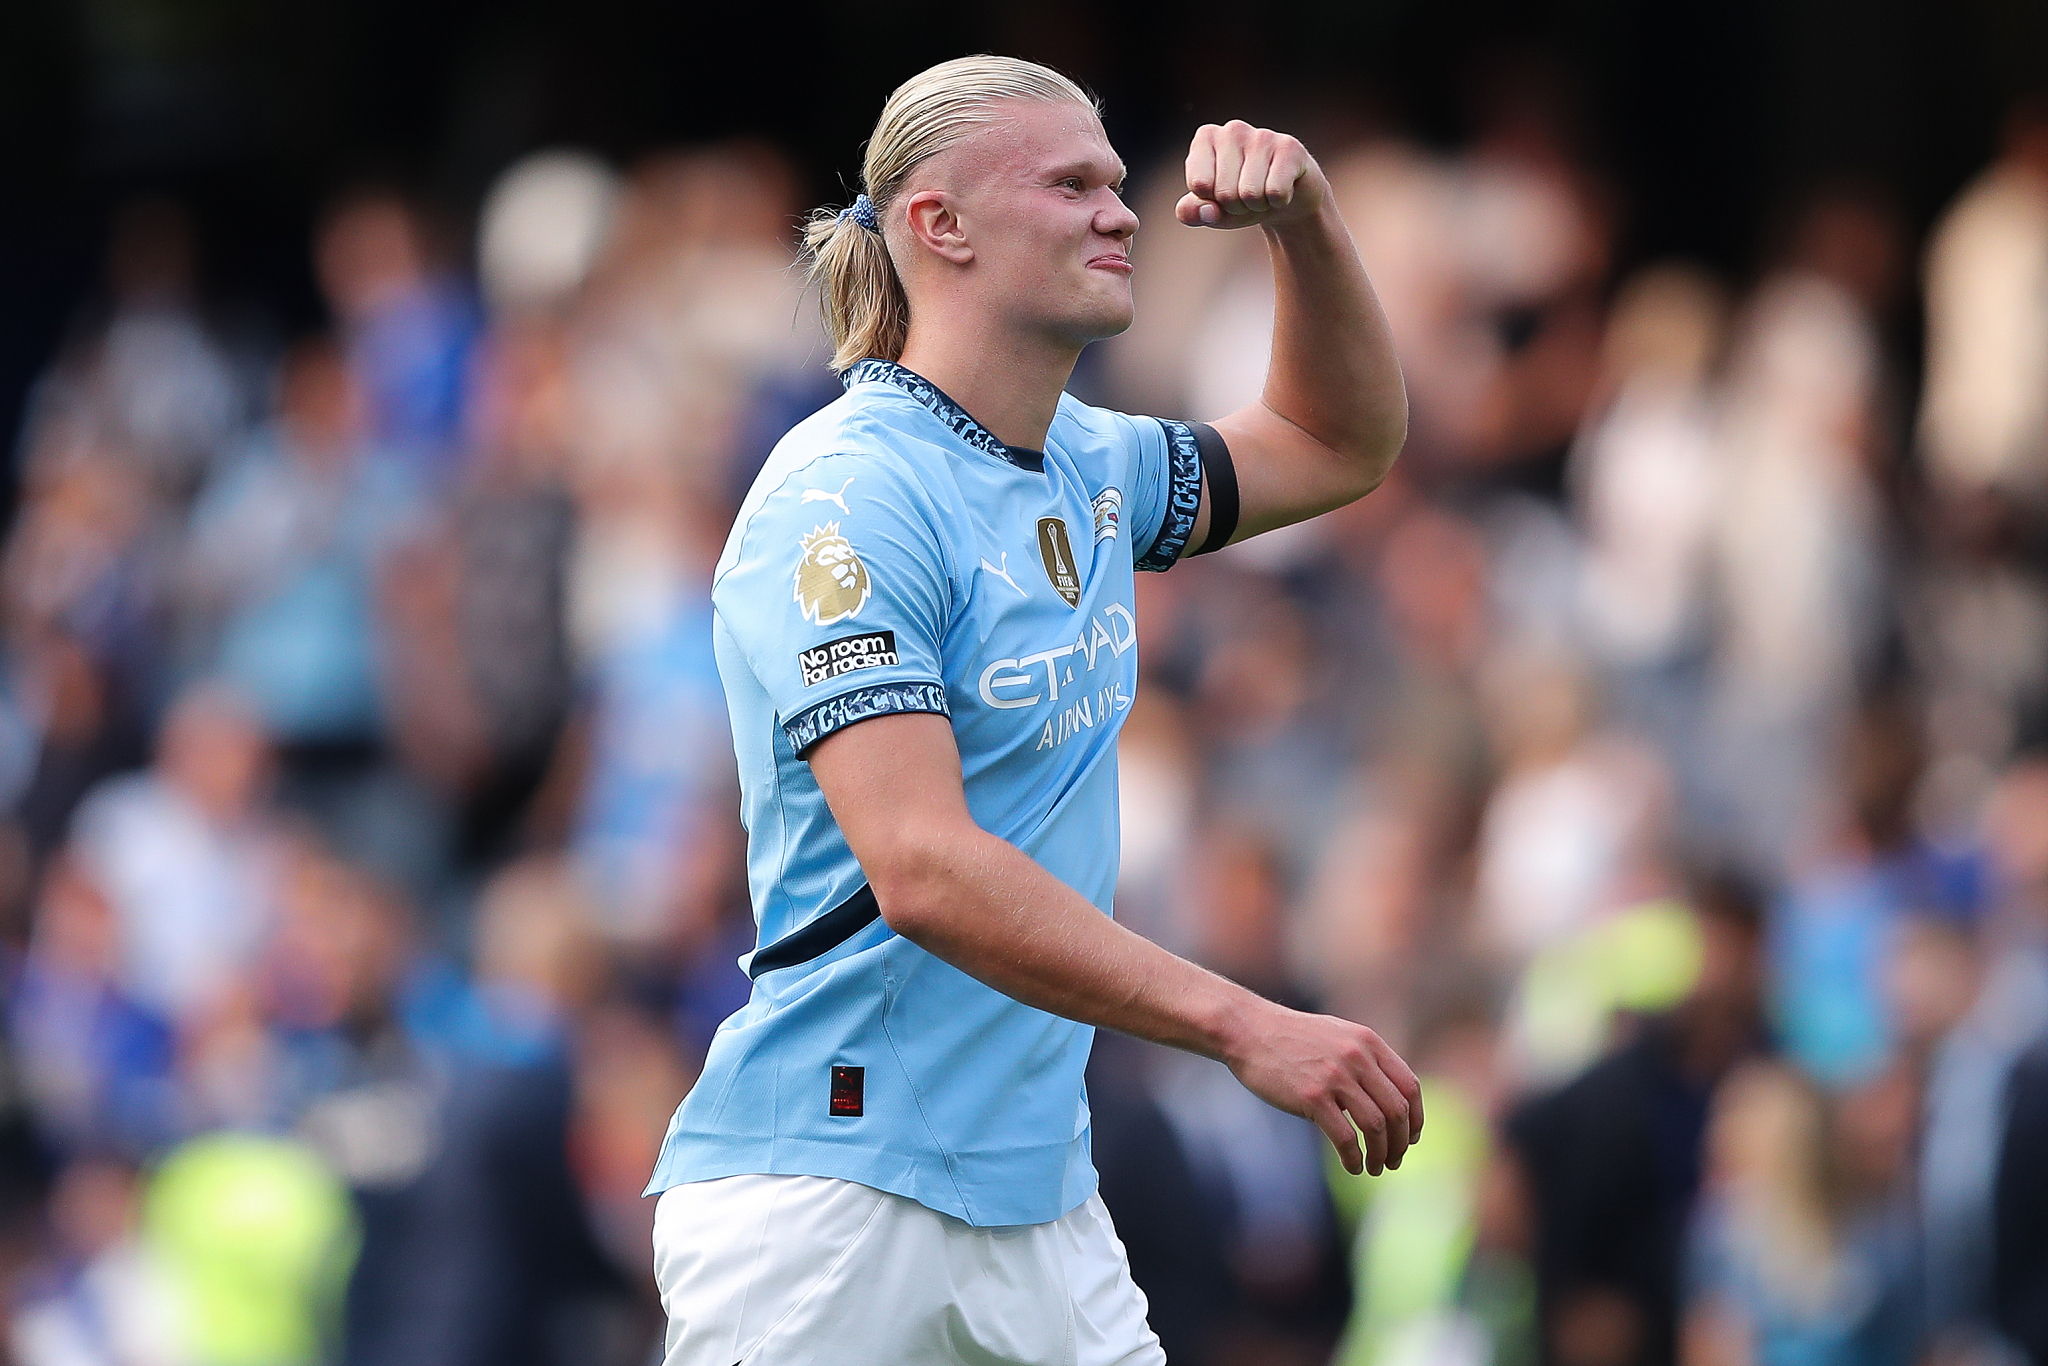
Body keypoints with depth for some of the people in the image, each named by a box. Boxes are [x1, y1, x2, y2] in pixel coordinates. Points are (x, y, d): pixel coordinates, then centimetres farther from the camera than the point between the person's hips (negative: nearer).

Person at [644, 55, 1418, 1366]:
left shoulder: (1085, 470, 12)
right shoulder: (843, 501, -14)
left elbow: (1340, 446, 31)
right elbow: (927, 873, -24)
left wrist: (1305, 215, 12)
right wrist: (1247, 1028, -26)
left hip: (1037, 1198, 8)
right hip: (828, 1197, -8)